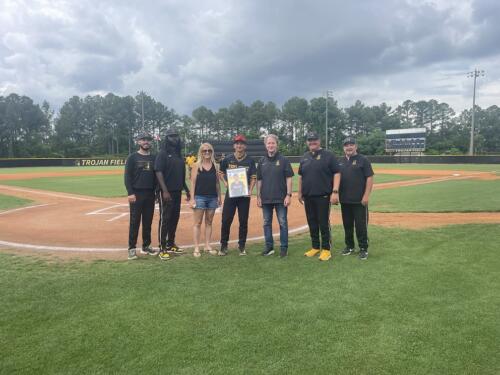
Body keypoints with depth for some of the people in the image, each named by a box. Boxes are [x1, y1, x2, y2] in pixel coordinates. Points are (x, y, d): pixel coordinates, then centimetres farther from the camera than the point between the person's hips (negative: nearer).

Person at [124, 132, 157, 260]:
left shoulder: (154, 158, 11)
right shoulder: (132, 157, -1)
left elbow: (157, 176, 13)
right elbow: (127, 176, -6)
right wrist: (130, 193, -14)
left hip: (150, 194, 4)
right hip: (137, 194, -4)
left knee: (148, 222, 10)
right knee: (135, 222, -1)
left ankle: (146, 246, 20)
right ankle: (132, 248, 6)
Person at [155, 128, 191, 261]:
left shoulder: (179, 154, 15)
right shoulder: (162, 153, -7)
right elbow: (159, 172, -15)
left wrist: (186, 190, 19)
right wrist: (165, 191, -22)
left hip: (177, 192, 7)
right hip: (167, 192, -7)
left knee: (175, 218, 12)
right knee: (165, 219, -5)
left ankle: (170, 244, 23)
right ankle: (162, 249, 1)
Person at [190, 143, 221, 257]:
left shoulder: (215, 165, 9)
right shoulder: (196, 165, -1)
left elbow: (217, 182, 12)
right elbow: (193, 182, -4)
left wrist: (219, 196, 8)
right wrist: (192, 198, -10)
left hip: (212, 197, 4)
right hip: (200, 197, -3)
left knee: (209, 222, 10)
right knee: (198, 223, 0)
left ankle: (207, 245, 18)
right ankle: (196, 248, 4)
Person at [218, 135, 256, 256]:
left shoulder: (250, 161, 3)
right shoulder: (227, 159, 3)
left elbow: (253, 177, 4)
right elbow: (221, 173, 13)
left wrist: (250, 190, -10)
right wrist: (225, 182, -5)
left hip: (244, 195, 0)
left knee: (243, 221, 5)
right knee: (226, 220, 0)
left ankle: (242, 246, 17)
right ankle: (223, 245, 12)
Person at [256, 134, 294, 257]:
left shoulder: (283, 160, -1)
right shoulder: (262, 161, 9)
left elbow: (288, 178, -4)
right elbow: (259, 180, 11)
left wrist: (288, 195, -11)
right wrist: (258, 196, 6)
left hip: (281, 198, -4)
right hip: (266, 198, 4)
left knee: (283, 223, 2)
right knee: (267, 223, 10)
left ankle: (284, 248, 12)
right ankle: (269, 247, 21)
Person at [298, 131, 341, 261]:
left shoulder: (328, 155, -3)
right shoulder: (304, 157, 13)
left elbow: (336, 173, -7)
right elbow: (300, 176, 20)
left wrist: (335, 192, -15)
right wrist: (300, 192, 16)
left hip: (323, 196, -5)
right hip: (308, 196, 5)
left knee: (324, 223, -3)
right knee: (312, 223, 12)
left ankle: (326, 249, 8)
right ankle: (315, 247, 24)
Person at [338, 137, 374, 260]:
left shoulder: (363, 160, -4)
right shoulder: (340, 162, 12)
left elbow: (369, 178, -8)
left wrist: (366, 195, -15)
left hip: (359, 200, -5)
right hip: (344, 200, 5)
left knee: (361, 225, -1)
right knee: (347, 225, 14)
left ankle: (363, 249, 10)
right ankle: (349, 246, 27)